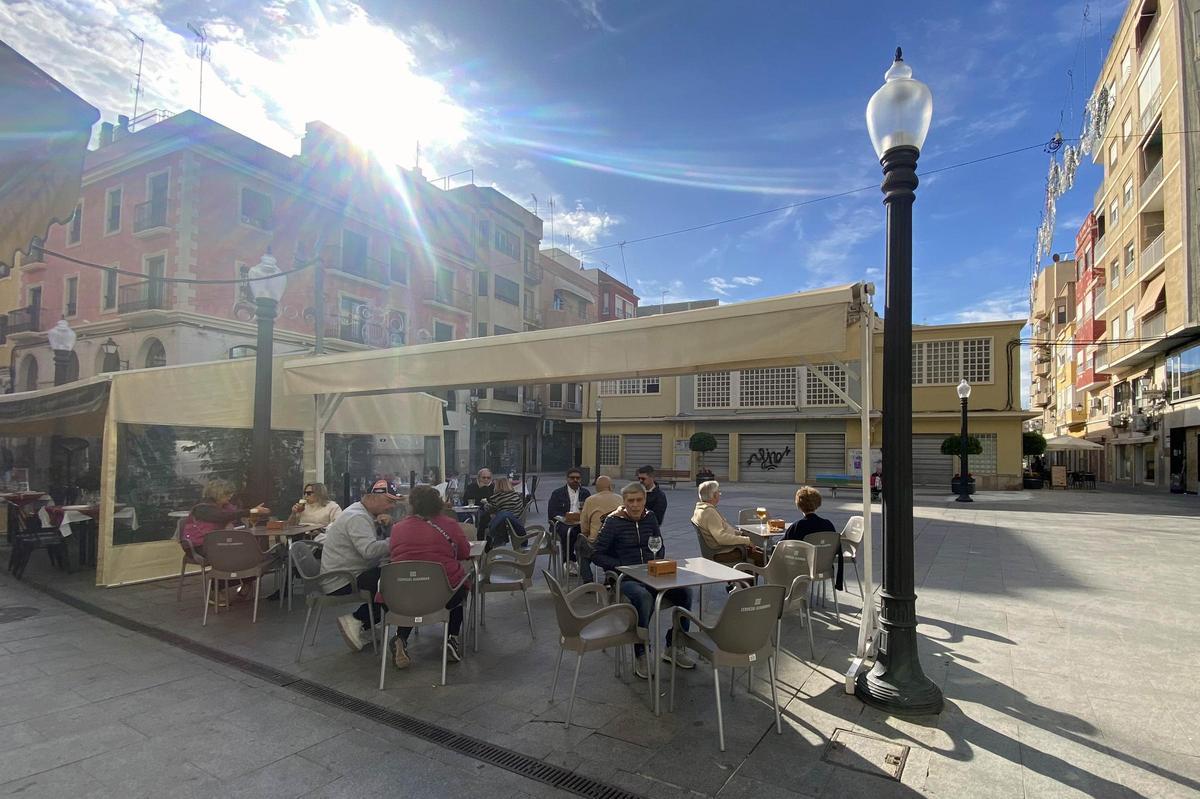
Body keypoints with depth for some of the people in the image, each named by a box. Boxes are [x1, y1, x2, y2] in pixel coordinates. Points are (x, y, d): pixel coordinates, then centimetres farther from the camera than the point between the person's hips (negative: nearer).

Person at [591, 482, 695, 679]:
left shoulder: (650, 518, 9)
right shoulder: (613, 521, -6)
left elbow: (659, 547, 23)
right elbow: (597, 555, -6)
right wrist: (622, 566, -15)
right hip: (625, 579, -5)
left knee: (685, 592, -17)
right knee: (644, 597, -37)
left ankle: (673, 648, 0)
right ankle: (642, 656, -20)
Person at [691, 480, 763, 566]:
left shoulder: (700, 509, 11)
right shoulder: (709, 512, -22)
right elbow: (721, 538, -28)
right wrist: (746, 540, -20)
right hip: (724, 553, -11)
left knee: (759, 551, 14)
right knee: (762, 557, -14)